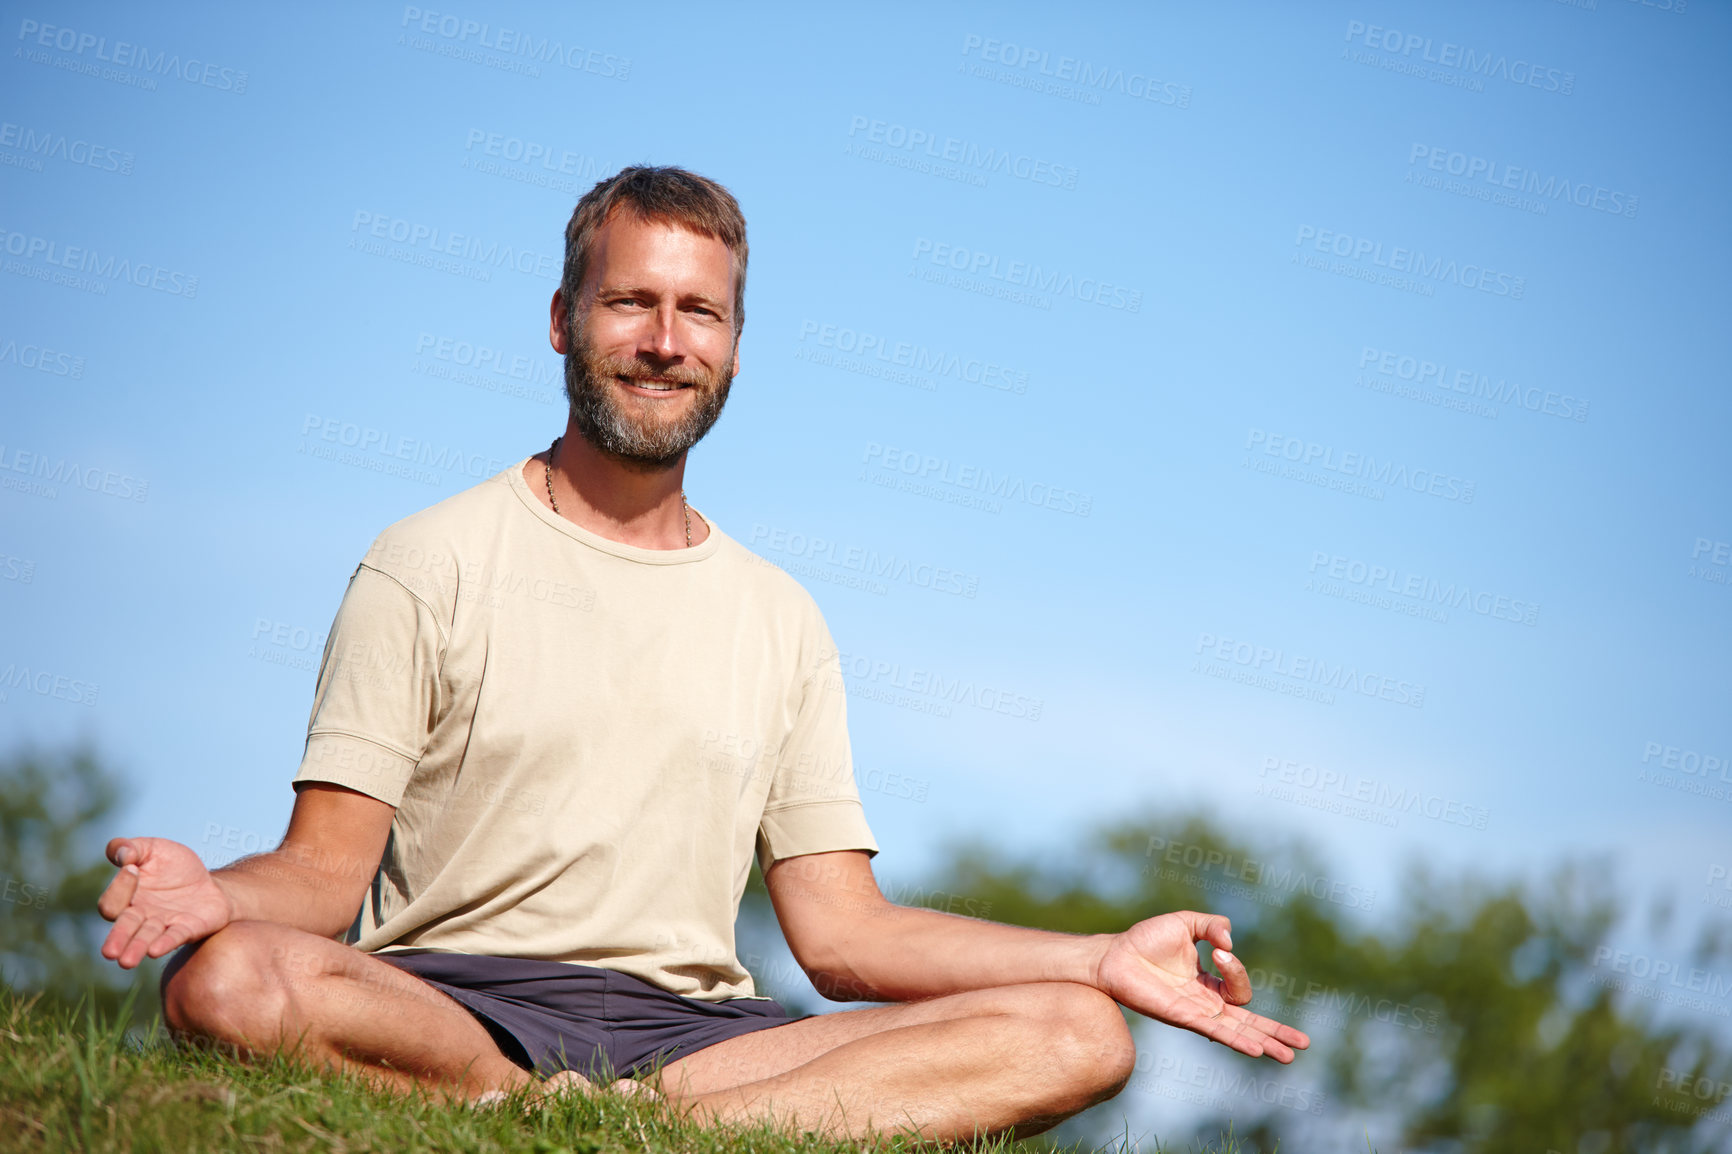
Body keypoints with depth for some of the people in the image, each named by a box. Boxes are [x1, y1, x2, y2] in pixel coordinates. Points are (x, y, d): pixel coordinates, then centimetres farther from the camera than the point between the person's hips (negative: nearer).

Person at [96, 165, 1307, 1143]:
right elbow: (326, 871, -1)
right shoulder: (433, 564, 7)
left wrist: (1105, 959, 3)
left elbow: (842, 931, 14)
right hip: (446, 1003, -3)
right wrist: (214, 895, -25)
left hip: (689, 1026, 4)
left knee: (1079, 1038, -18)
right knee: (232, 982, -37)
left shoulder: (780, 618, 18)